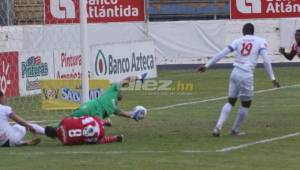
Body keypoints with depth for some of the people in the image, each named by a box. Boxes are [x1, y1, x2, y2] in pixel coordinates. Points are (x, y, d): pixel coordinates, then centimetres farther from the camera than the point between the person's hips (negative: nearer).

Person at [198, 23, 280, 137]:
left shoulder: (238, 41, 12)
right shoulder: (260, 42, 5)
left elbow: (221, 54, 7)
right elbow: (266, 61, -6)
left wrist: (207, 65, 11)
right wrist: (272, 78, -4)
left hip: (235, 73, 4)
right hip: (246, 75, -3)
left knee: (231, 101, 16)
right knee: (246, 104, 16)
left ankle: (218, 127, 1)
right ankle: (235, 130, 22)